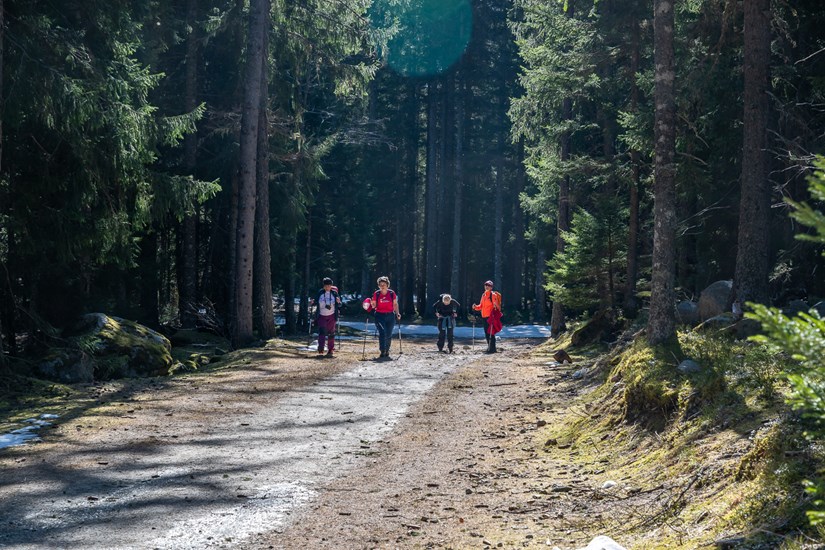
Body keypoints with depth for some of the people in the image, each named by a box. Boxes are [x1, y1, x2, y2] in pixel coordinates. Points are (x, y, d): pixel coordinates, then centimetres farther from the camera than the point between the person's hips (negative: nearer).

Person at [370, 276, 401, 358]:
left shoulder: (392, 293, 0)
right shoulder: (376, 294, -2)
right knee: (382, 332, -17)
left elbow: (395, 304, 8)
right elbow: (374, 305, 5)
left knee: (389, 334, 5)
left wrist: (397, 313, -2)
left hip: (390, 316, 2)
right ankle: (382, 351, -15)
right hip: (380, 315, -1)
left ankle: (387, 351, 24)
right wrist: (372, 304, -17)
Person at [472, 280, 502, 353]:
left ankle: (492, 349, -7)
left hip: (490, 317, -8)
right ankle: (490, 348, 23)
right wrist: (476, 307, 4)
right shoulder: (483, 295, 17)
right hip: (484, 317, 8)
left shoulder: (493, 295, -7)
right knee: (486, 333, 13)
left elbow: (496, 305, -14)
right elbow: (481, 306, 21)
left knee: (491, 333, -10)